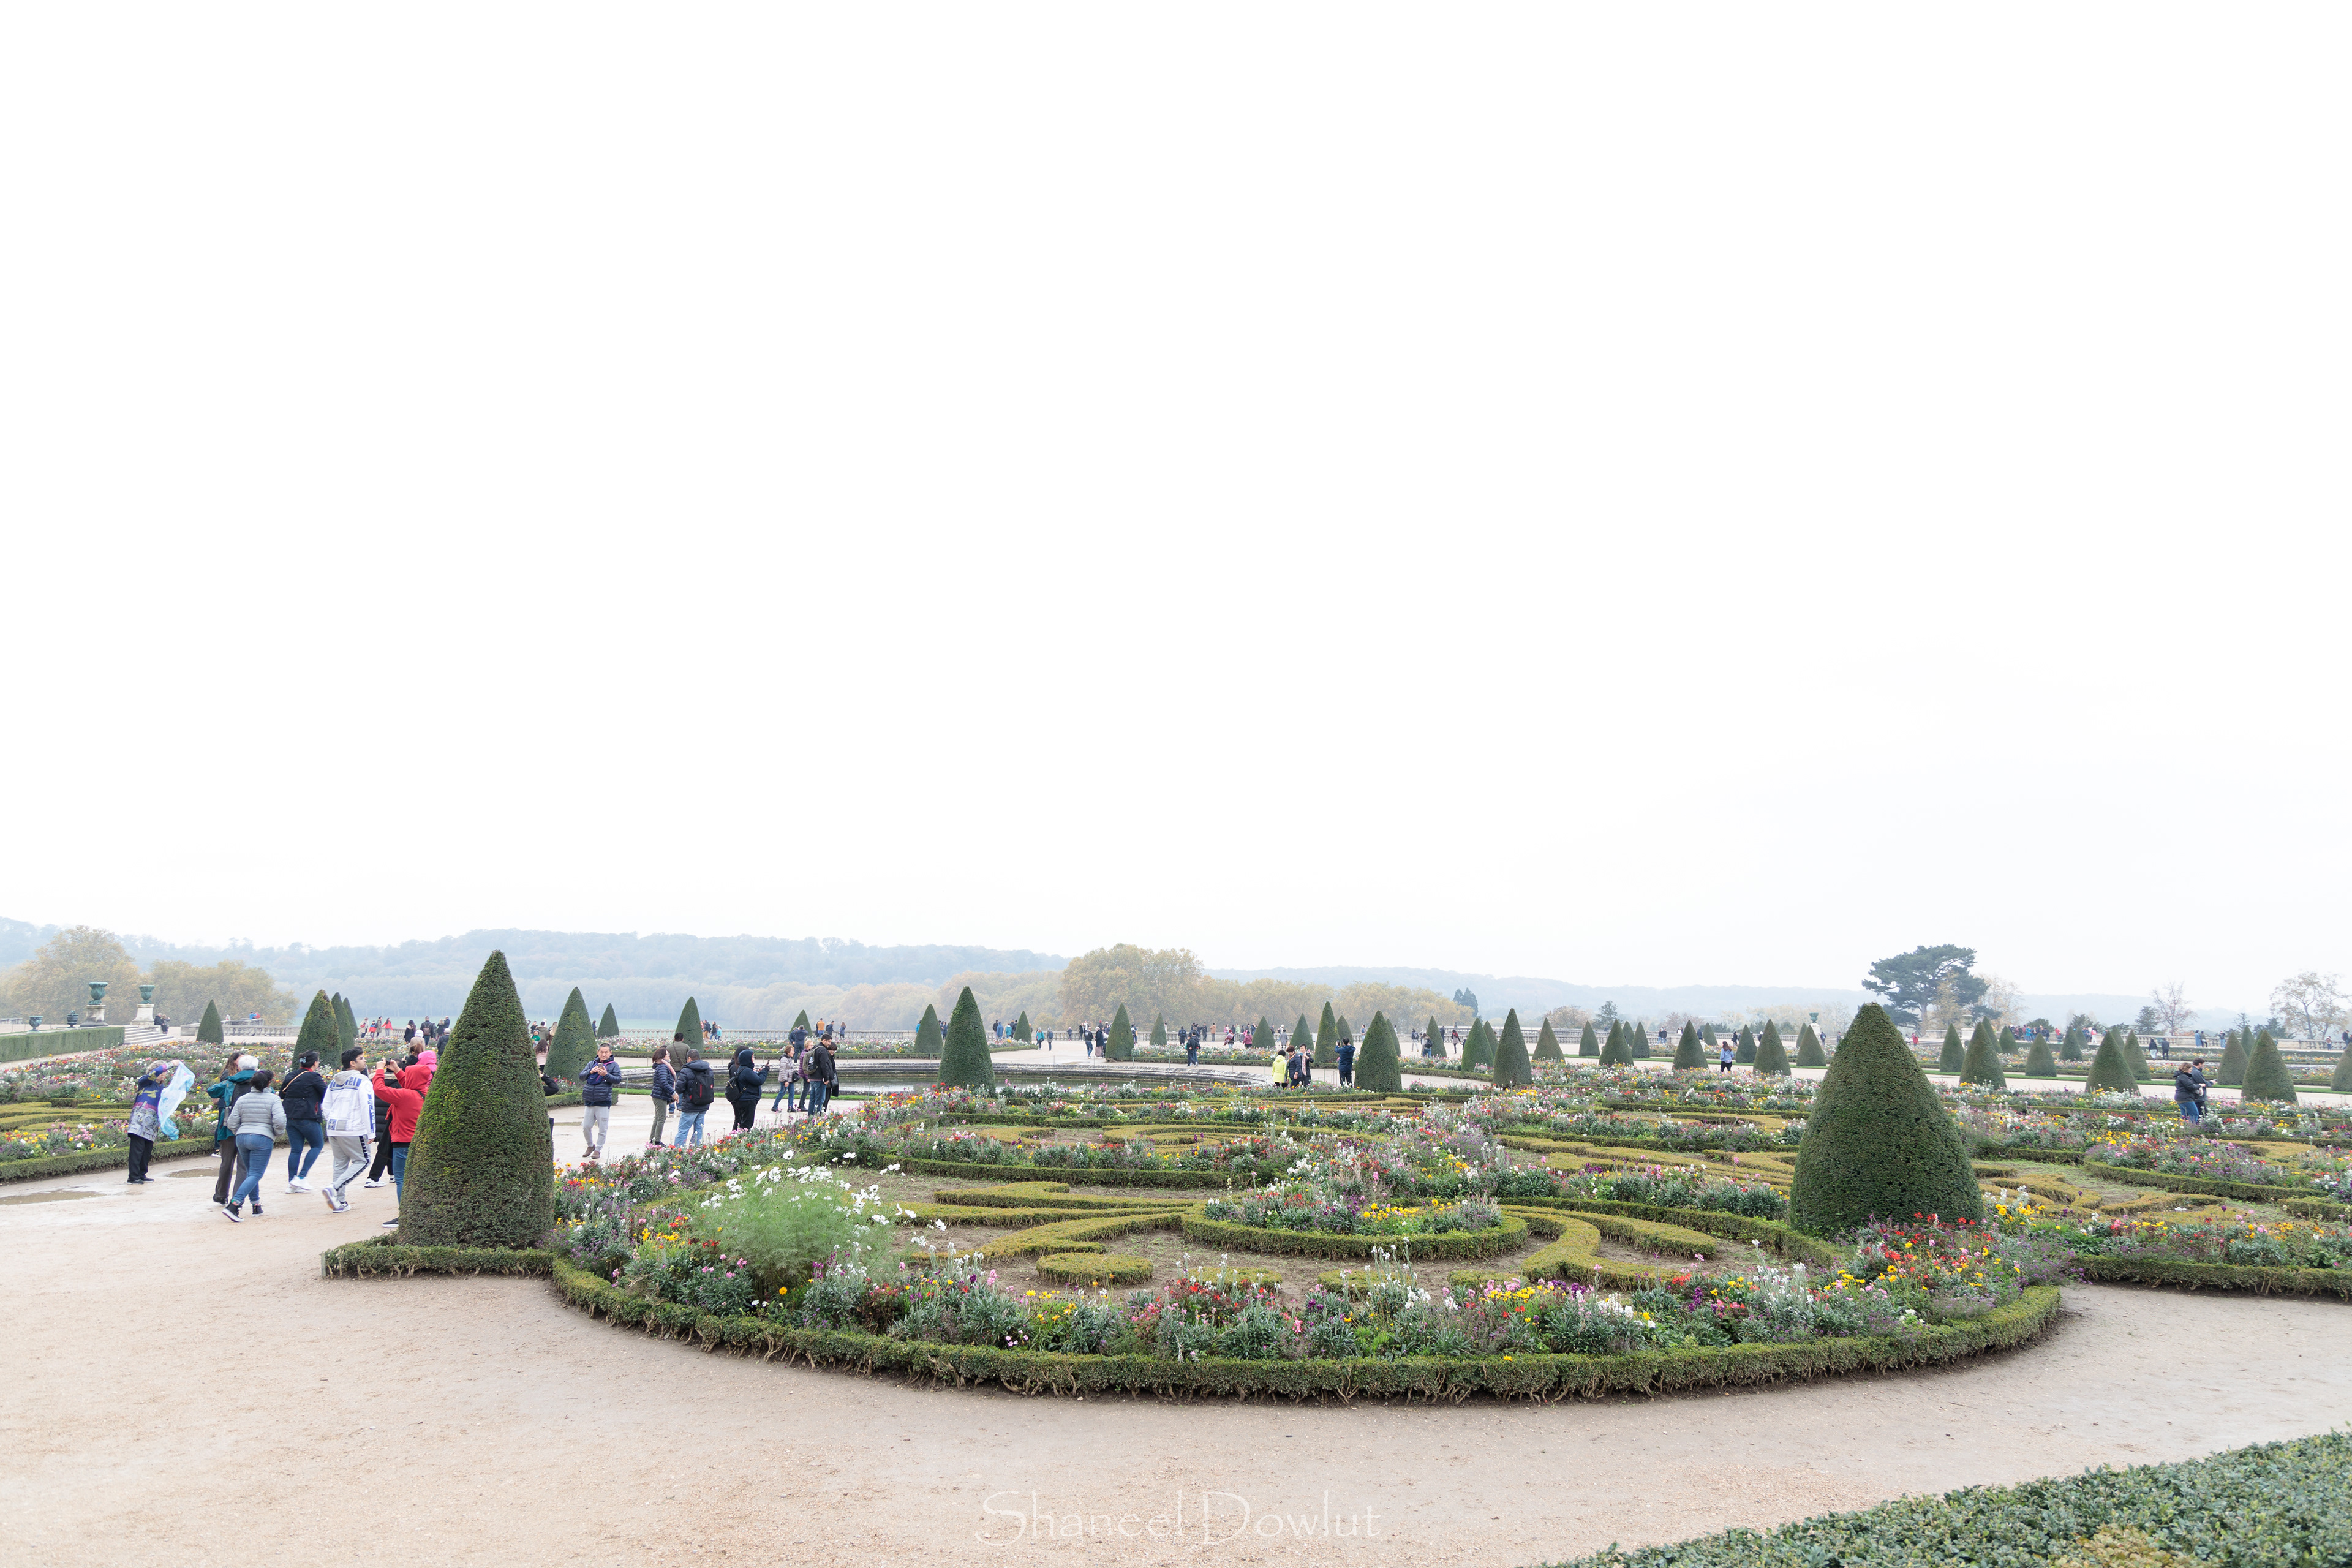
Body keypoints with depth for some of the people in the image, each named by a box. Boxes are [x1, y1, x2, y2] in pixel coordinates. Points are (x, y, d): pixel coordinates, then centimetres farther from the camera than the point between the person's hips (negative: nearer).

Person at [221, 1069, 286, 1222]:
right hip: (263, 1139, -5)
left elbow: (232, 1123, 7)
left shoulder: (242, 1099, 9)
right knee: (256, 1175, -5)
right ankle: (234, 1205, -21)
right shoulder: (273, 1099, -5)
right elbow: (280, 1122, -15)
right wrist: (277, 1135, 4)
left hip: (242, 1139, 6)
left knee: (251, 1172, 19)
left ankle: (256, 1206, 21)